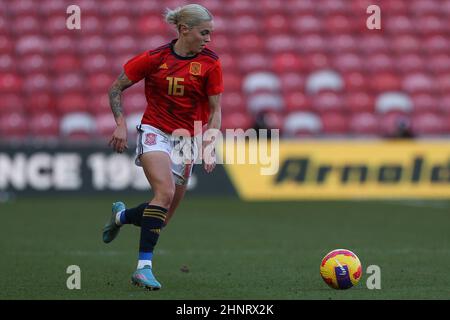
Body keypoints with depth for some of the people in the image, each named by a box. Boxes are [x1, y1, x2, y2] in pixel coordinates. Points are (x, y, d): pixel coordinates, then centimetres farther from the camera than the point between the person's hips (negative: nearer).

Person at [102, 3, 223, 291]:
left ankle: (121, 216, 38)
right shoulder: (154, 58, -8)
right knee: (165, 192, -29)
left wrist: (209, 148, -12)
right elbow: (116, 89, 2)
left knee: (162, 219, 5)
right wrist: (121, 124, -11)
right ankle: (144, 267, -26)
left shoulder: (210, 63, -4)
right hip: (154, 133, -3)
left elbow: (215, 110, 1)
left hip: (187, 140, 3)